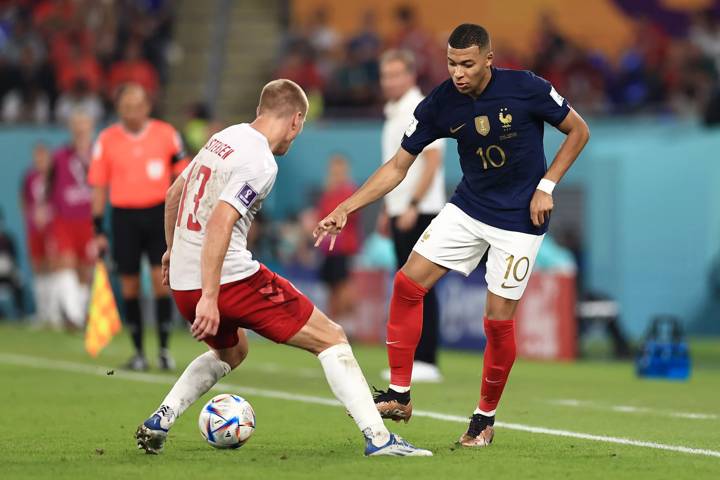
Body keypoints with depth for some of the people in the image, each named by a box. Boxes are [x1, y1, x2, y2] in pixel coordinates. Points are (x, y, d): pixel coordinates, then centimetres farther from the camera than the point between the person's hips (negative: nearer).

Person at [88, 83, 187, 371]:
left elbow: (180, 177, 8)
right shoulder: (107, 140, 1)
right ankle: (138, 352, 12)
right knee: (130, 285, 2)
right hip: (124, 215, 1)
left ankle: (164, 350, -1)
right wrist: (98, 231, 2)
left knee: (161, 279, -9)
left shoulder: (166, 134, 1)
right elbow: (99, 186, 6)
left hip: (159, 213, 0)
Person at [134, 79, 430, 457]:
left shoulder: (222, 139, 13)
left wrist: (173, 250, 40)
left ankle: (157, 424, 19)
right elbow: (220, 224, -25)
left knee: (231, 352, 34)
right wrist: (209, 298, -27)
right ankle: (378, 437, -8)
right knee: (331, 338, 0)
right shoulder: (260, 163, -14)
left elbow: (174, 195, 25)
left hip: (182, 283, 9)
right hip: (229, 279, -9)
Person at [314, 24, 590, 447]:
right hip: (469, 207, 4)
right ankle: (399, 396, 2)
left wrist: (546, 186, -12)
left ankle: (486, 417, 15)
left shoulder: (526, 89, -19)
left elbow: (579, 131, -4)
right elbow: (398, 167, -3)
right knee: (408, 282, -8)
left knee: (499, 319, -5)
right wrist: (346, 209, -11)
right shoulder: (440, 105, -10)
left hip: (520, 218, -4)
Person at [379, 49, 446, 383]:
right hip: (401, 213, 9)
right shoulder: (394, 114, 17)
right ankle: (413, 359, 11)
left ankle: (427, 361, -9)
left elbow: (432, 161, -16)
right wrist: (387, 209, 20)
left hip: (420, 213, -9)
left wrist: (412, 205, -21)